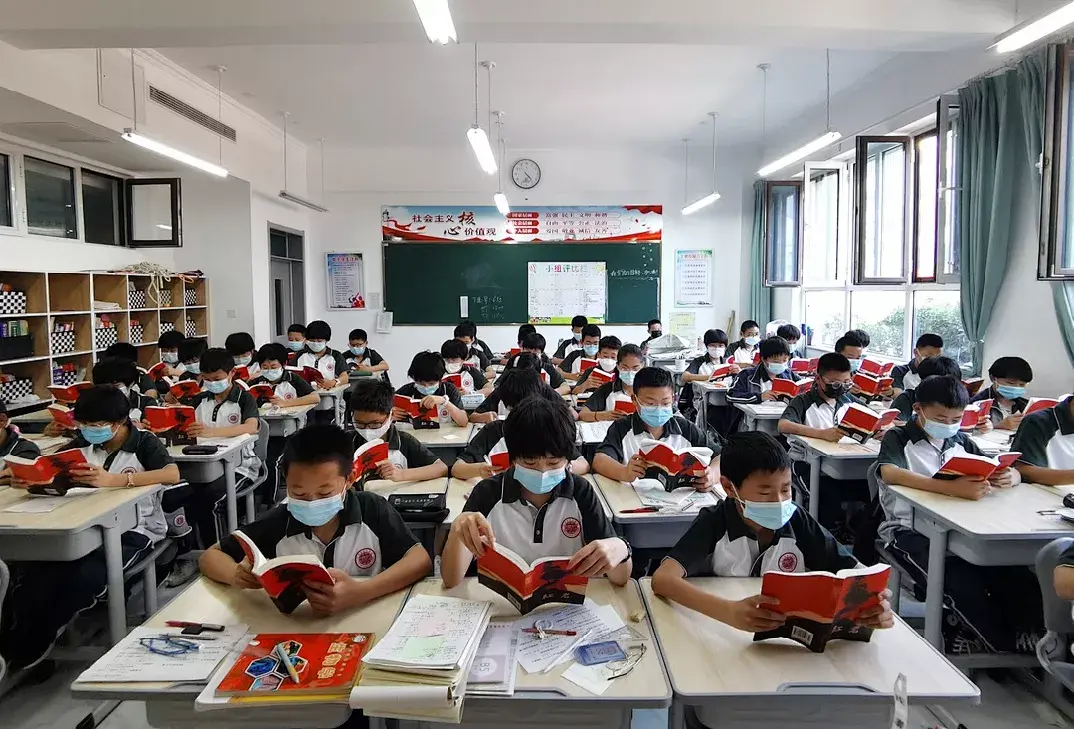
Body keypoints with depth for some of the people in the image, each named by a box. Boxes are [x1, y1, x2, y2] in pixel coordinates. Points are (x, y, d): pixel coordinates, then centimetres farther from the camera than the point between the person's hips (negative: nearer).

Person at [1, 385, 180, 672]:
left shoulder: (145, 443, -6)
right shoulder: (83, 444, 13)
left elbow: (172, 474, -24)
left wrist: (113, 480, -35)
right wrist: (27, 476, -15)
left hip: (134, 532, -5)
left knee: (85, 576, -31)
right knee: (33, 572, -23)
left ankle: (23, 654, -12)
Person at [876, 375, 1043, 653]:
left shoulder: (961, 441, 18)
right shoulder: (898, 438, -1)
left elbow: (1010, 473, 18)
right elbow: (890, 473, -23)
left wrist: (1010, 477, -11)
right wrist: (952, 488, -37)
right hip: (911, 530, -5)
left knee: (1023, 584, -19)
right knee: (963, 586, -30)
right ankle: (1009, 651, -9)